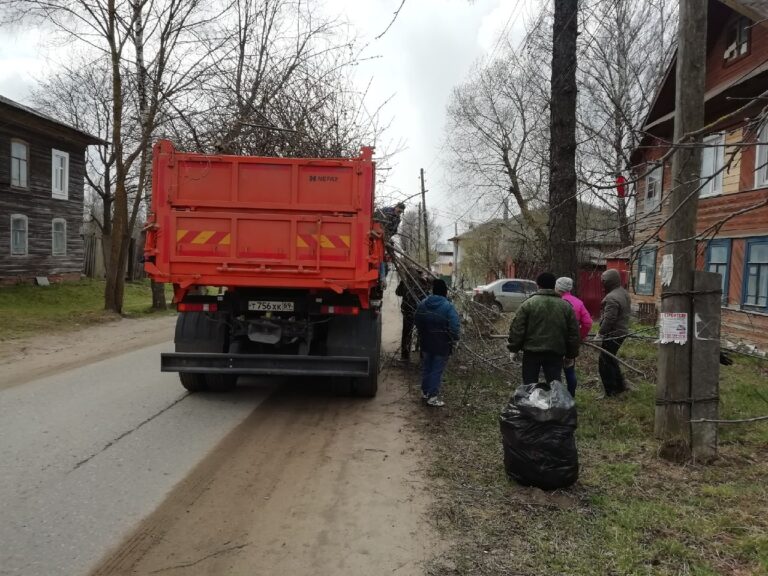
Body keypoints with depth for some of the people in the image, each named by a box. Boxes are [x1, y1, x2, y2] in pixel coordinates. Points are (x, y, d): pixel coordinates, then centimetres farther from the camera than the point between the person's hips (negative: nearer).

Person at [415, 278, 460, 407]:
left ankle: (425, 392, 32)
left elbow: (417, 323, 9)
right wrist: (454, 340, -4)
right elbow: (454, 327, -20)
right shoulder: (448, 307, -18)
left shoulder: (423, 304, 0)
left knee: (426, 367, 19)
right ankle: (433, 397, 6)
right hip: (442, 345, -5)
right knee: (437, 370, 3)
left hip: (426, 343, 5)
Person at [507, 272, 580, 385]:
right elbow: (574, 333, 8)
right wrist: (571, 354, 16)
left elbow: (517, 329, -7)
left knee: (529, 385, 7)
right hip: (556, 353, 2)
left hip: (532, 352, -2)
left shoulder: (528, 304, -6)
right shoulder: (566, 306, 4)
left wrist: (514, 349, 4)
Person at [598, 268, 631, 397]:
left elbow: (608, 320, -26)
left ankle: (611, 393, 5)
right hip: (622, 332, 10)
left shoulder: (612, 298, -23)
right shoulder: (624, 293, 10)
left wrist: (600, 333, -18)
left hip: (613, 335, -10)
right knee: (611, 360, 23)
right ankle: (620, 385, 31)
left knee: (605, 363, -1)